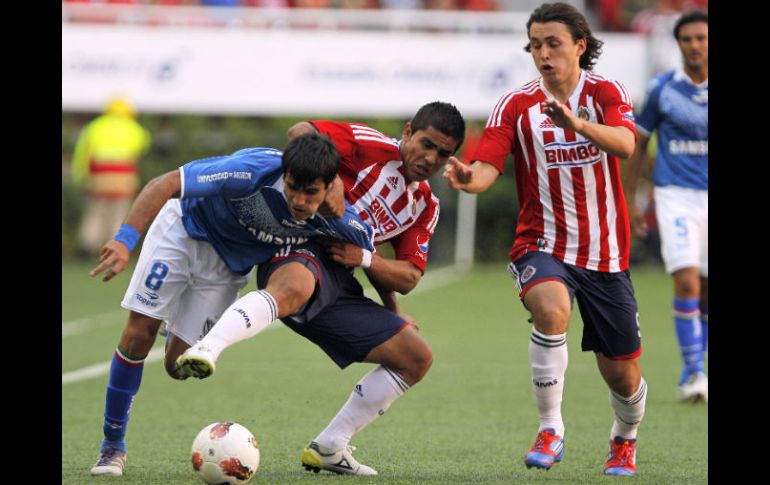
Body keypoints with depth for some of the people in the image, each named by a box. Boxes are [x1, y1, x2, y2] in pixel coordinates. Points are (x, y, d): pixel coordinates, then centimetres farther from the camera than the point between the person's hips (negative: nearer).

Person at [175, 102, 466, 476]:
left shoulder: (426, 206, 20)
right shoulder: (374, 148, -1)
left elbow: (409, 278, 18)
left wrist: (365, 259, -1)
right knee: (293, 290, -44)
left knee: (417, 357, 6)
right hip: (303, 254, -8)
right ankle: (205, 350, -67)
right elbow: (301, 133, -10)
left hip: (341, 286, 8)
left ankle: (329, 448, 10)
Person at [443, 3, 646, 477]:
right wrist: (469, 177, -39)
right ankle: (551, 430, -21)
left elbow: (624, 144, -25)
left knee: (623, 374, 6)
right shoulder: (516, 105, -3)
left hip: (605, 252, 1)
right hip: (542, 245, -1)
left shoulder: (606, 92, -4)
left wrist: (577, 123, -45)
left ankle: (625, 441, 39)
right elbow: (488, 167, -14)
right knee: (551, 310, -35)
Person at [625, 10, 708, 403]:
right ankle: (693, 373, -10)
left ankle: (693, 372, 24)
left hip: (712, 197, 2)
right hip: (675, 196, -2)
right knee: (687, 283, -18)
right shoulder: (661, 88, -1)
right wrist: (630, 201, 7)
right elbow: (639, 144, 8)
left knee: (707, 294, 7)